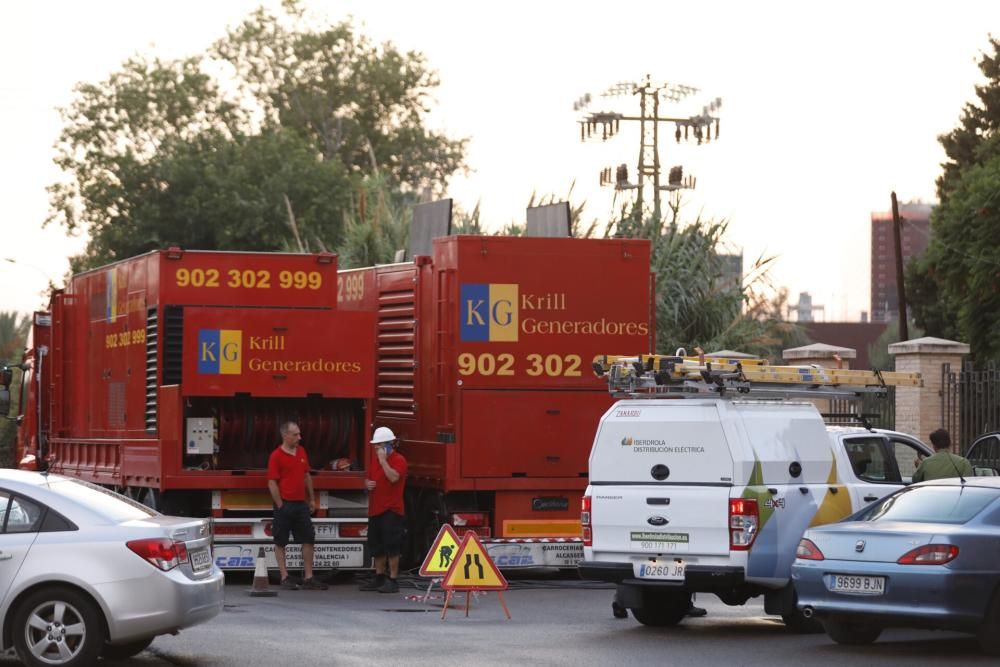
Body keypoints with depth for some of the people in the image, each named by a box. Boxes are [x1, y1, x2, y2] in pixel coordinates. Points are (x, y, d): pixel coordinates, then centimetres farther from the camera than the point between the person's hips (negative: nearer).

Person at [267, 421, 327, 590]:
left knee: (308, 540, 5)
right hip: (285, 504, -7)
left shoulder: (301, 451, 10)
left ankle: (308, 578, 9)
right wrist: (280, 506, -13)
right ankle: (284, 578, 6)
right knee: (280, 542, 2)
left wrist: (312, 499, 16)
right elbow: (272, 483, -12)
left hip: (301, 503, 7)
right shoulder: (276, 456, -10)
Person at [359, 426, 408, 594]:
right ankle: (379, 578, 20)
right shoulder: (375, 461, 18)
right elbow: (369, 479, 29)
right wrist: (367, 484, 6)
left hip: (391, 511, -8)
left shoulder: (398, 460, -7)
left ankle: (393, 581, -7)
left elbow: (394, 477, -25)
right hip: (375, 510, 8)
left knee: (391, 546, -9)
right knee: (377, 547, 12)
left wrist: (383, 460, -20)